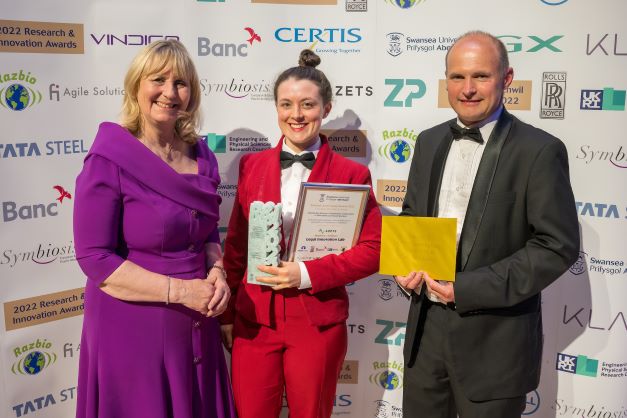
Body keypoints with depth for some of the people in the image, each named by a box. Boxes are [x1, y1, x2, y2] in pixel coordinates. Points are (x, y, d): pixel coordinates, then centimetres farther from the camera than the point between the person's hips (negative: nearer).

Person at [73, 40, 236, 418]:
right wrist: (180, 290, -19)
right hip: (132, 328, -5)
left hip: (196, 327, 6)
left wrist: (217, 272, -7)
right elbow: (95, 258, -16)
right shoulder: (109, 160, -15)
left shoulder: (201, 156, 2)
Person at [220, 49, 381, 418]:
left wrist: (308, 274, -17)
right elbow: (236, 245, 8)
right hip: (254, 320, 2)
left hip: (317, 324, -2)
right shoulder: (252, 166, 4)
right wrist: (226, 313, 8)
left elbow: (373, 248, -8)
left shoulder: (351, 174, -5)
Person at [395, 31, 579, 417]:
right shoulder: (430, 141, 7)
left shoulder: (539, 150, -11)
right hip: (426, 325, 5)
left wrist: (470, 288, -20)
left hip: (494, 336, -5)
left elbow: (558, 245, -14)